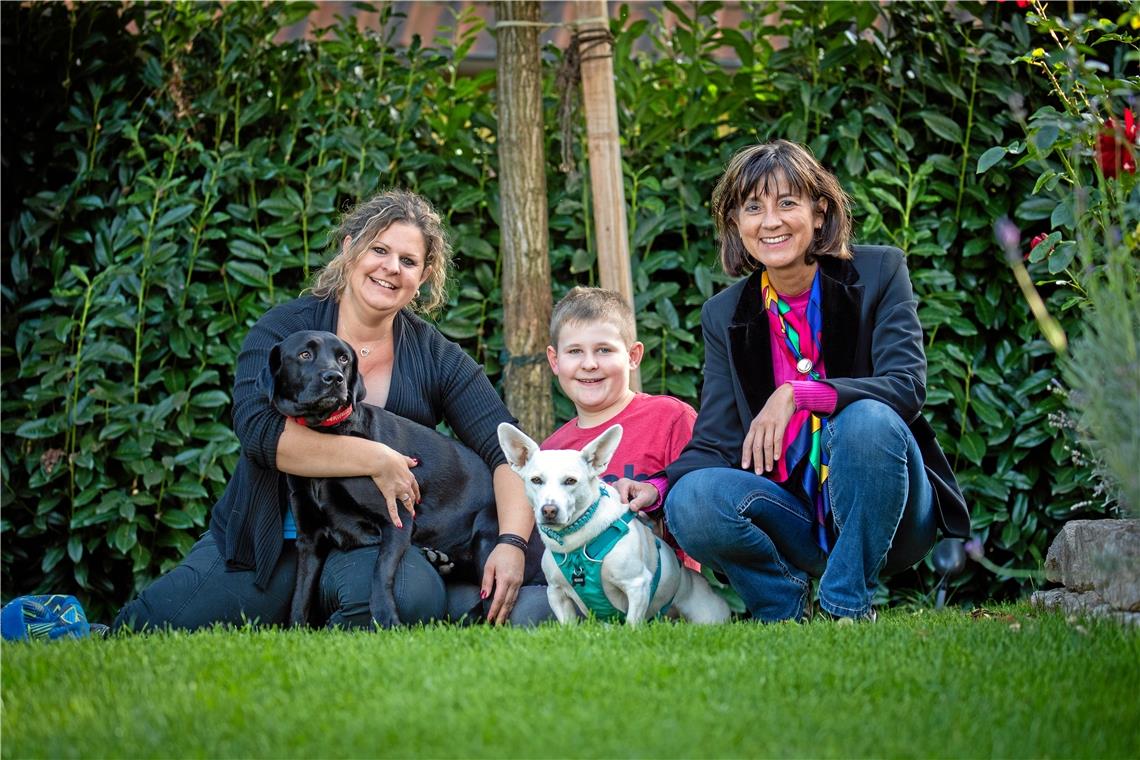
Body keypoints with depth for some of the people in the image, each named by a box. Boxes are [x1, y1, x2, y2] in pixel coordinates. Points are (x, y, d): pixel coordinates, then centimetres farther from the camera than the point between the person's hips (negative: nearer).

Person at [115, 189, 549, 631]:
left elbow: (507, 452, -2)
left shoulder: (436, 358, 5)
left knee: (415, 597, -34)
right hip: (266, 540, -1)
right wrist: (374, 458, -23)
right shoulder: (285, 328, -1)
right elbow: (258, 428, -18)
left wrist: (511, 543, -20)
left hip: (367, 545, 2)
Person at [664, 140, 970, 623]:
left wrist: (796, 394, -28)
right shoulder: (724, 315, 5)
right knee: (692, 498, -27)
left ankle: (846, 606, -18)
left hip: (884, 522, -2)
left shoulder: (880, 271, -3)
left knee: (867, 419, -33)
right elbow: (714, 444, -1)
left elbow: (907, 387, -16)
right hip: (797, 525, 2)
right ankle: (787, 611, -1)